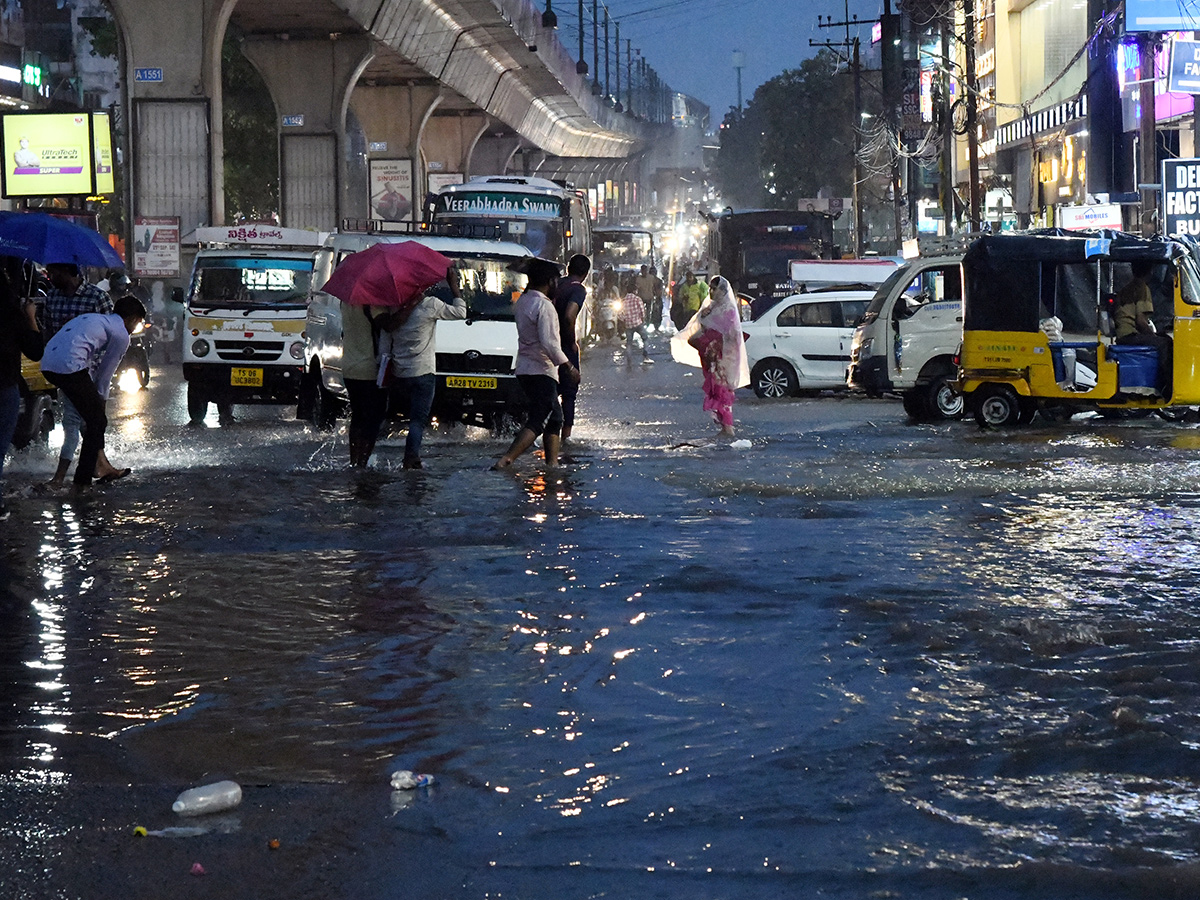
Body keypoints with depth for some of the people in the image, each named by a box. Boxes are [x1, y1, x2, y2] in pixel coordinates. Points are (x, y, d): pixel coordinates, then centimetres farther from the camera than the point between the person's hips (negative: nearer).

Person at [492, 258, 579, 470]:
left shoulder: (523, 300, 11)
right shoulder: (544, 306, -17)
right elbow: (549, 343, -23)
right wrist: (569, 366, -15)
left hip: (524, 370, 10)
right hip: (541, 371, -10)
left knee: (554, 417, 17)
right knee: (538, 421, -11)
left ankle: (552, 462, 16)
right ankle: (506, 459, -22)